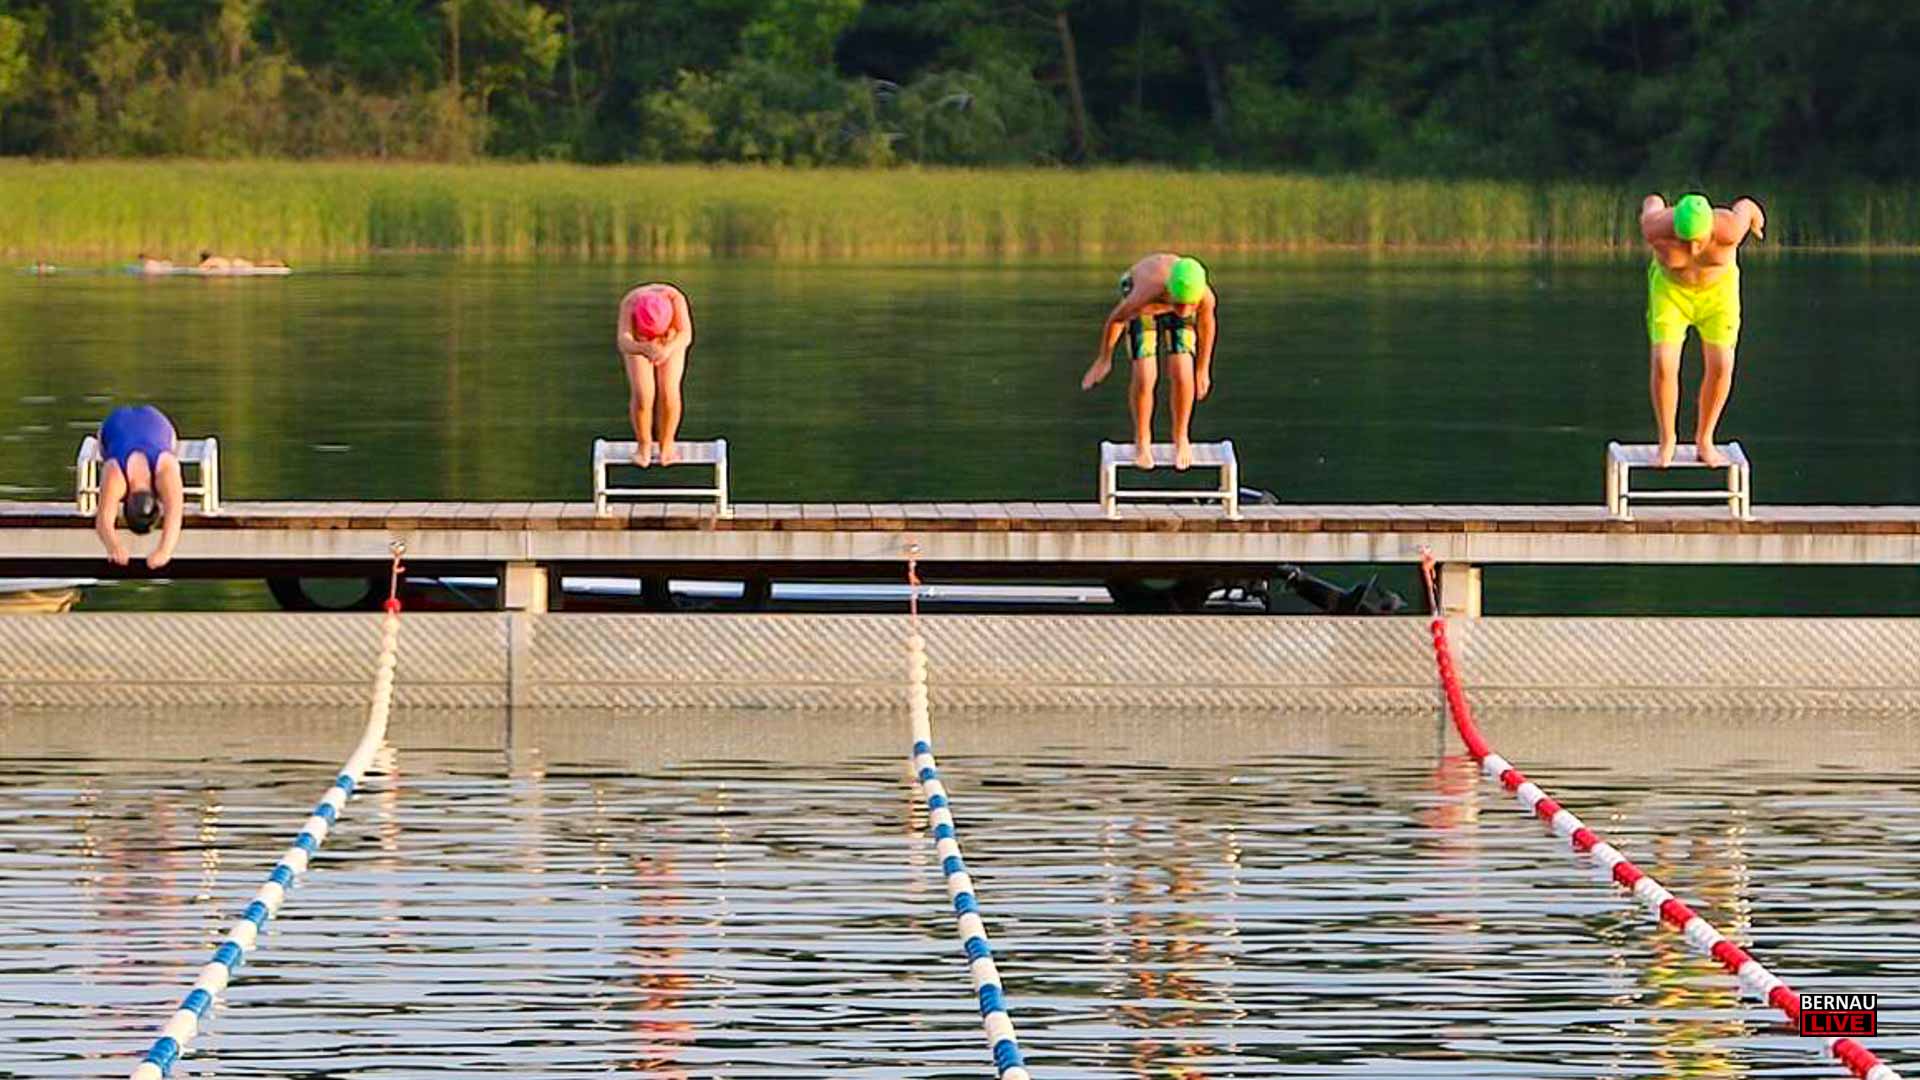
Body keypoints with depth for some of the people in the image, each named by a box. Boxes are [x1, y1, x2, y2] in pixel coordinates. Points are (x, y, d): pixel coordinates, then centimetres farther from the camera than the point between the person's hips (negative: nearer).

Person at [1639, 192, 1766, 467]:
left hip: (1717, 287, 0)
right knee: (1663, 364, -13)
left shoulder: (1728, 231, -34)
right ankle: (1666, 439, 7)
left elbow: (1745, 206, -12)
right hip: (1671, 287, 0)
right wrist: (1652, 204, 14)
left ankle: (1704, 439, 12)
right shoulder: (1658, 231, -33)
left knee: (1721, 366, -9)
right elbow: (1653, 202, -10)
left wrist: (1756, 218, 11)